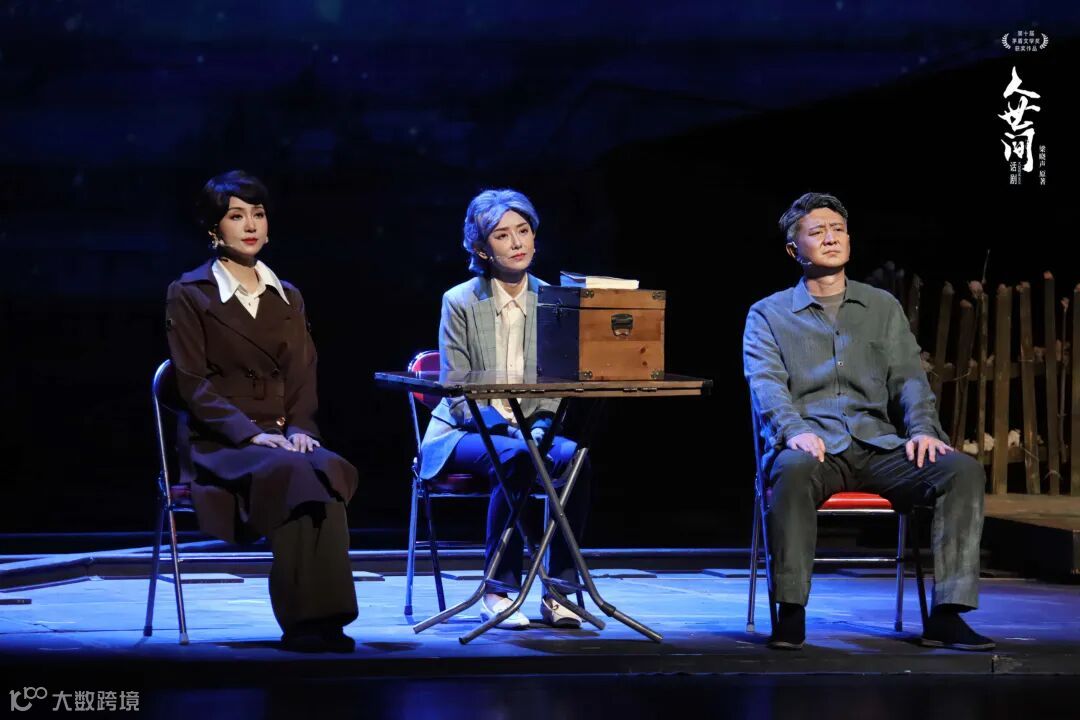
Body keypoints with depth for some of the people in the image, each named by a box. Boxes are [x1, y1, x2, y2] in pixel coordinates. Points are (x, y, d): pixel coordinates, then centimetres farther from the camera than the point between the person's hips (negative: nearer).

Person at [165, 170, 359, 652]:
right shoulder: (188, 295, 2)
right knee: (290, 474, -36)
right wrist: (251, 433, -19)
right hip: (218, 443, -4)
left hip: (281, 437, 4)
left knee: (330, 470, -32)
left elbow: (302, 377, 13)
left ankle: (325, 617, -35)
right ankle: (304, 619, -35)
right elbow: (194, 385, -6)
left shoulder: (287, 298, 19)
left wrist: (300, 429, -8)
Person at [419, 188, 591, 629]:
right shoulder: (460, 302, -4)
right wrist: (507, 427, -22)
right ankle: (498, 591, -25)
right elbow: (458, 392, -7)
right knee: (515, 459, -36)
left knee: (575, 456, -30)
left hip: (531, 431, 3)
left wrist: (540, 427, -17)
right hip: (464, 433, -3)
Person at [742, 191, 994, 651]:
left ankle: (946, 615, -24)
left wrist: (923, 429, -9)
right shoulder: (769, 314, 13)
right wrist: (796, 430, -24)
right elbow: (766, 383, -3)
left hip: (878, 445, 3)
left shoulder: (882, 307, 22)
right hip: (812, 445, -3)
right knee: (793, 470, -41)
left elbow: (908, 376, 12)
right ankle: (791, 614, -33)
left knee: (963, 470, -24)